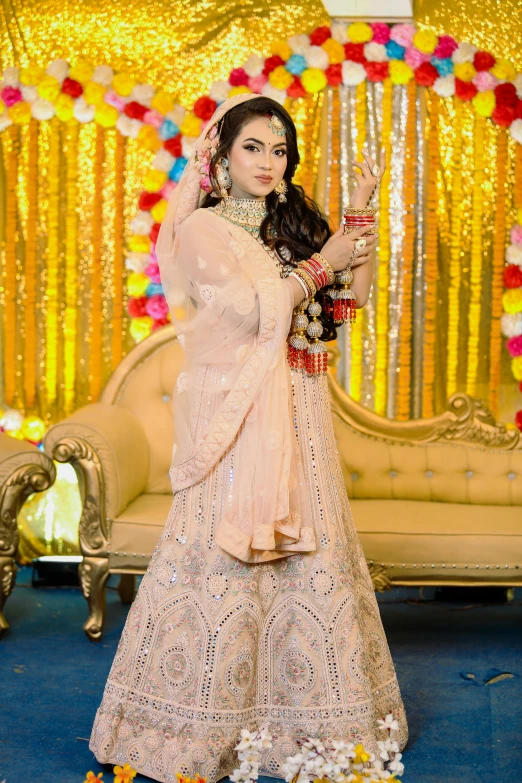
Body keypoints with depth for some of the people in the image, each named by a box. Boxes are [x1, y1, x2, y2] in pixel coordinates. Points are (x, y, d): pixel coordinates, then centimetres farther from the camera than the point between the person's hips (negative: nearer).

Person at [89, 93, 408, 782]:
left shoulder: (292, 225, 17)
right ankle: (211, 727, 8)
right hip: (238, 413, -6)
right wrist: (322, 262, -5)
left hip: (299, 415, 6)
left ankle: (301, 712, 18)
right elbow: (256, 311, -14)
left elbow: (355, 294, 11)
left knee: (309, 557, 6)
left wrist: (361, 215, 5)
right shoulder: (201, 229, -2)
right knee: (227, 563, -4)